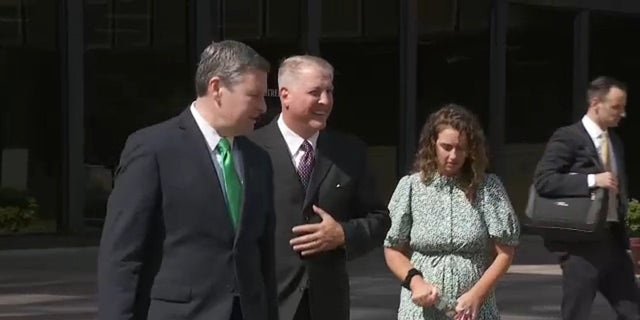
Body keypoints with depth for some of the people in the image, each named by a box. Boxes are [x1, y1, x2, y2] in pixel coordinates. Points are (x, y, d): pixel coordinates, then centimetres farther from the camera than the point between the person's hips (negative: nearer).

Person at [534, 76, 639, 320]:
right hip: (582, 242, -8)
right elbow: (542, 181, -19)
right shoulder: (567, 137, -9)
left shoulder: (615, 141, 17)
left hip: (613, 239, 8)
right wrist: (592, 180, -23)